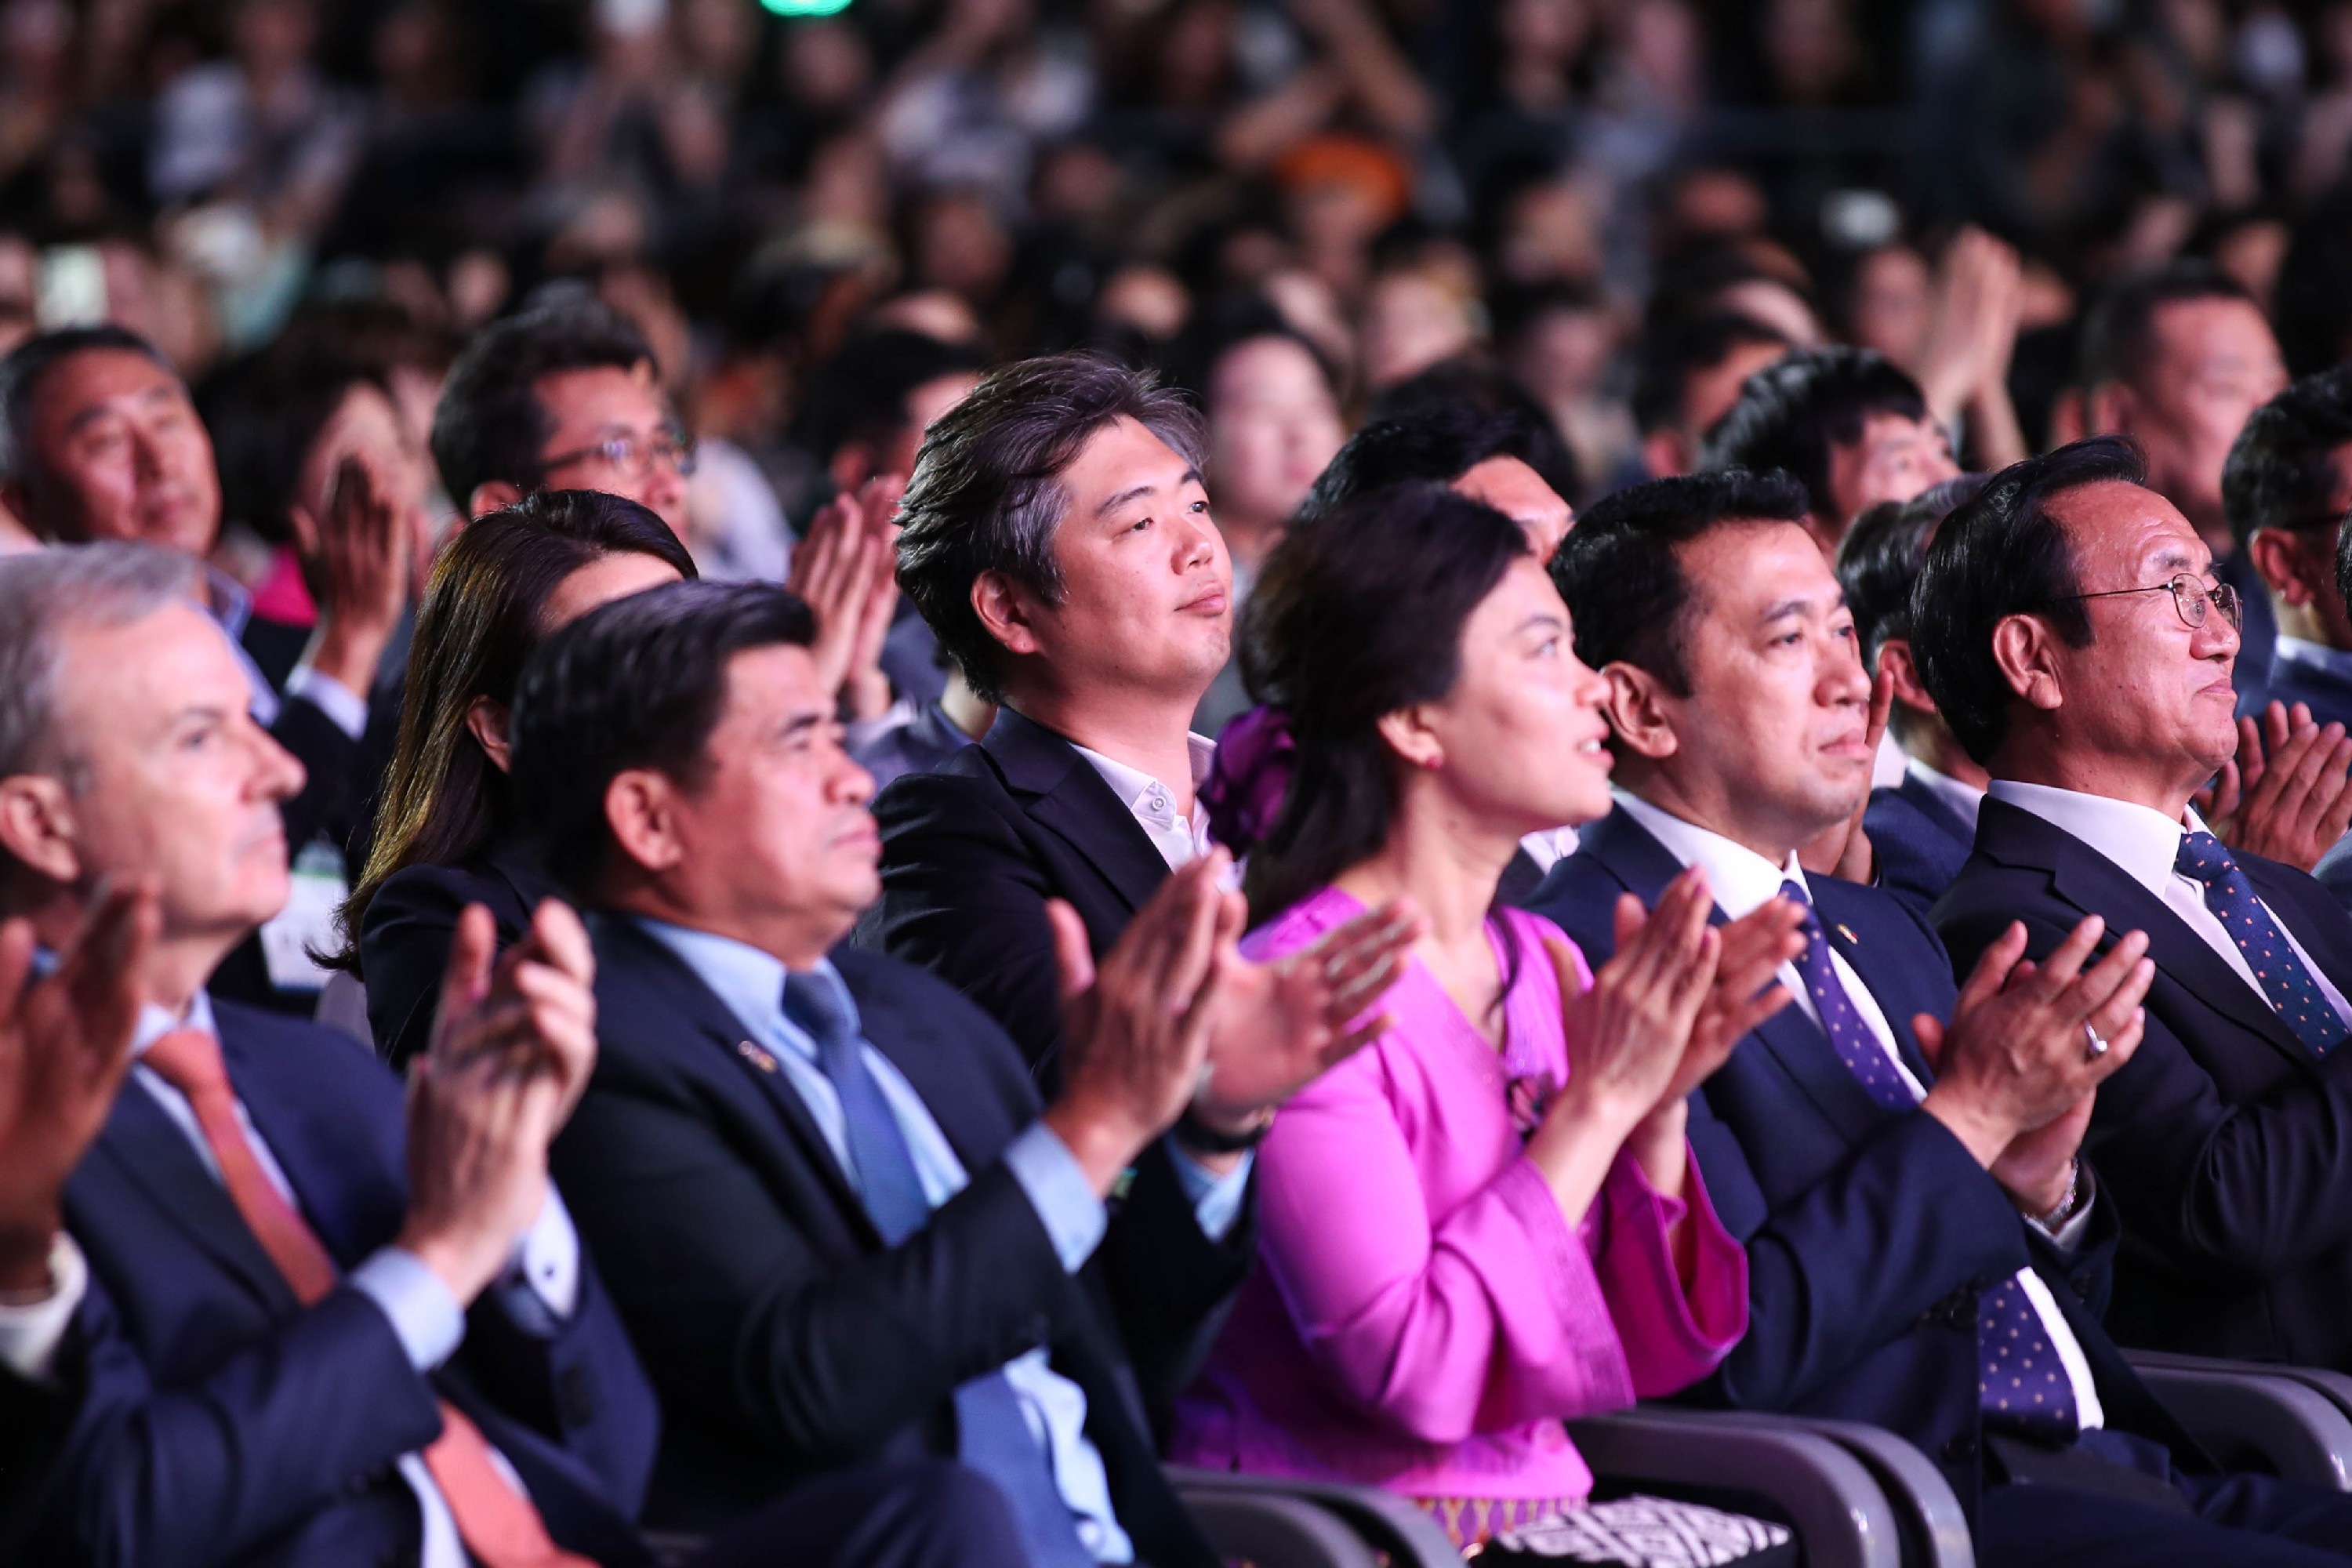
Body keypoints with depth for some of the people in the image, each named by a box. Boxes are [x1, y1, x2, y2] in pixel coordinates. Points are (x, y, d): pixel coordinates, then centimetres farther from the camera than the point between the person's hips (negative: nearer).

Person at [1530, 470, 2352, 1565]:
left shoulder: (1882, 934, 21)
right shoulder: (1584, 961, -7)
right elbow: (1736, 1346, -16)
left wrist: (2041, 1177, 3)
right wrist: (1972, 1114, -12)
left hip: (2120, 1472, 9)